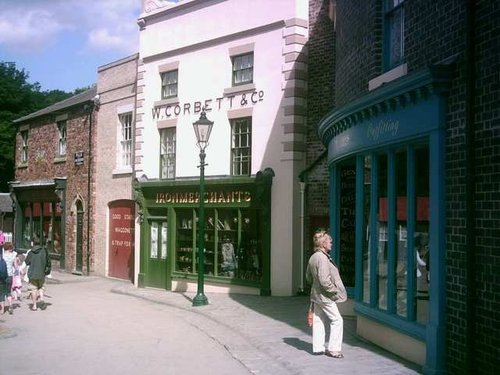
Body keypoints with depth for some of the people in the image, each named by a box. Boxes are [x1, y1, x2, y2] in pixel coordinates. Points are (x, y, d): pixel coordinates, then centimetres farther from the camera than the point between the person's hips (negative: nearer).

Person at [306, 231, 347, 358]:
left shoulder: (313, 257, 10)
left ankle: (318, 348, 19)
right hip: (325, 295, -10)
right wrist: (334, 291, -15)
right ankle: (333, 349, 0)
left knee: (319, 320, 13)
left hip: (316, 294, 10)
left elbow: (308, 277, 20)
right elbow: (324, 280, -26)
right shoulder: (322, 258, -21)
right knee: (337, 320, -2)